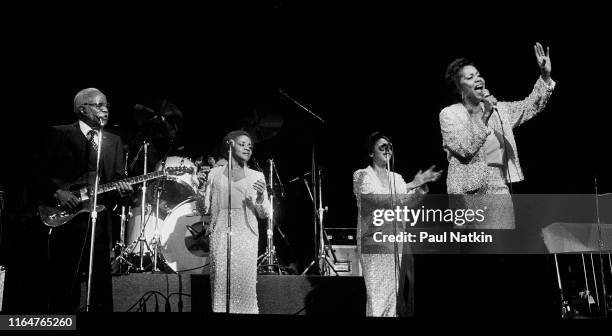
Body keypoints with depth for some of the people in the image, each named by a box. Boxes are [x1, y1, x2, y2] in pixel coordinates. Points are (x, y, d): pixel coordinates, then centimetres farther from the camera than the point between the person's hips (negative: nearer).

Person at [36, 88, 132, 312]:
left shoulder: (114, 141, 16)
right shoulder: (58, 135, 5)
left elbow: (117, 178, 12)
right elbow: (40, 174, 1)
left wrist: (121, 189, -9)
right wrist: (57, 193, -13)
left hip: (100, 220, 3)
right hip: (63, 219, -3)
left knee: (101, 283, 0)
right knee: (64, 283, 1)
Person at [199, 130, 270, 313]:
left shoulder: (256, 176, 12)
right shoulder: (215, 173, 13)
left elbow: (264, 214, 9)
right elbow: (207, 207, 16)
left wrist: (260, 197, -9)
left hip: (246, 234, 0)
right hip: (220, 232, 0)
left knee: (245, 281, -7)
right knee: (221, 280, -7)